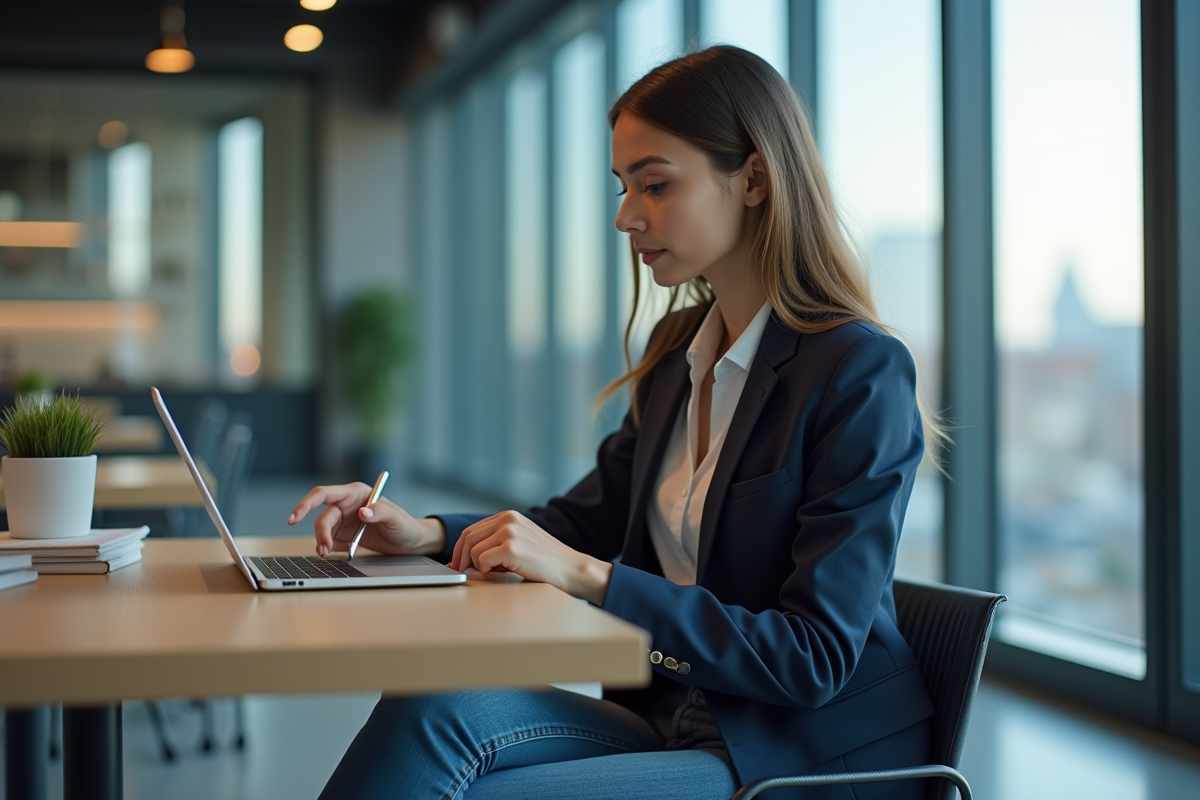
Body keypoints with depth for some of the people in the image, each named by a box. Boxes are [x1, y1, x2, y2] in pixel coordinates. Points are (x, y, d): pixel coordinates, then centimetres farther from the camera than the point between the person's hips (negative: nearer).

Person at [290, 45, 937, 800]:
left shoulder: (863, 373, -15)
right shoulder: (678, 348, 10)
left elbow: (814, 659, -19)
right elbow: (589, 517, 19)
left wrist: (587, 576, -23)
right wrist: (429, 532, 1)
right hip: (676, 720, 7)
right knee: (440, 708, -21)